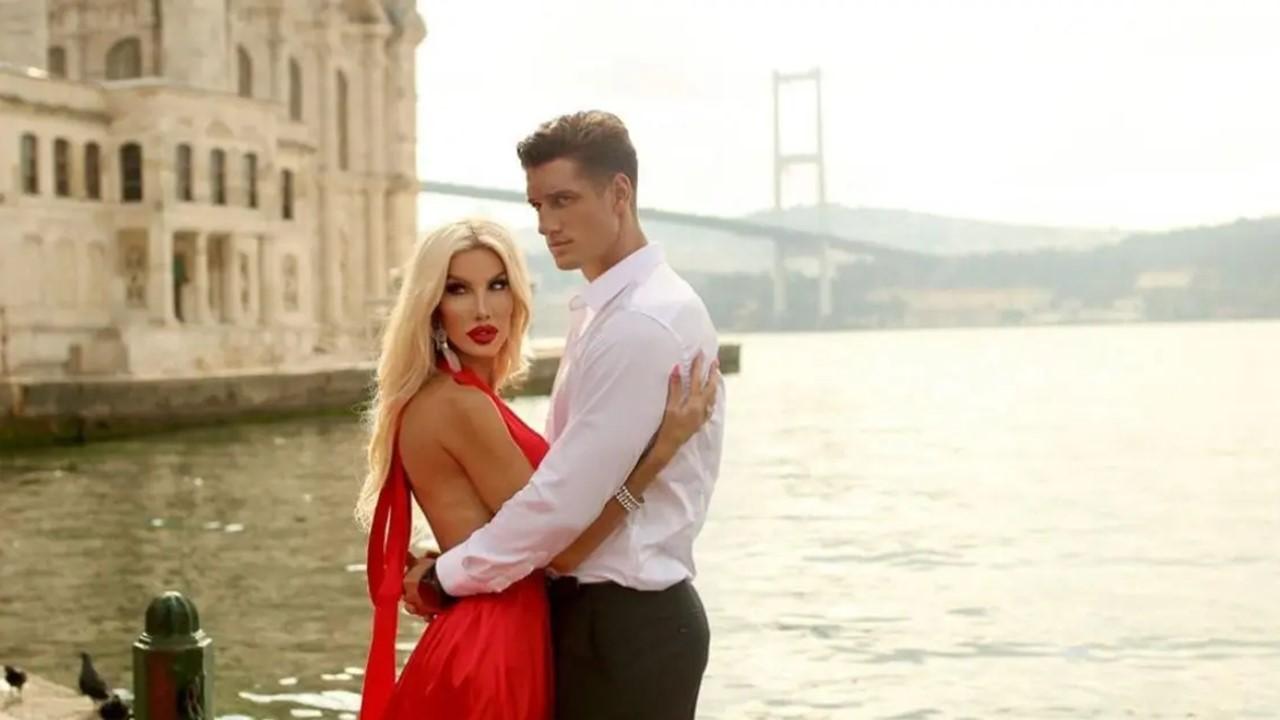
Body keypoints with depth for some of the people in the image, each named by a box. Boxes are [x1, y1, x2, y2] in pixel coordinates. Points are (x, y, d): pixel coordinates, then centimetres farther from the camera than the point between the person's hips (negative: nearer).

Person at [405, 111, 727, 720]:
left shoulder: (643, 325, -20)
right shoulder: (606, 310, 11)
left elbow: (565, 498, -23)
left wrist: (447, 575, -11)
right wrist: (458, 561, 6)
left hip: (625, 623, -9)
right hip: (602, 608, 9)